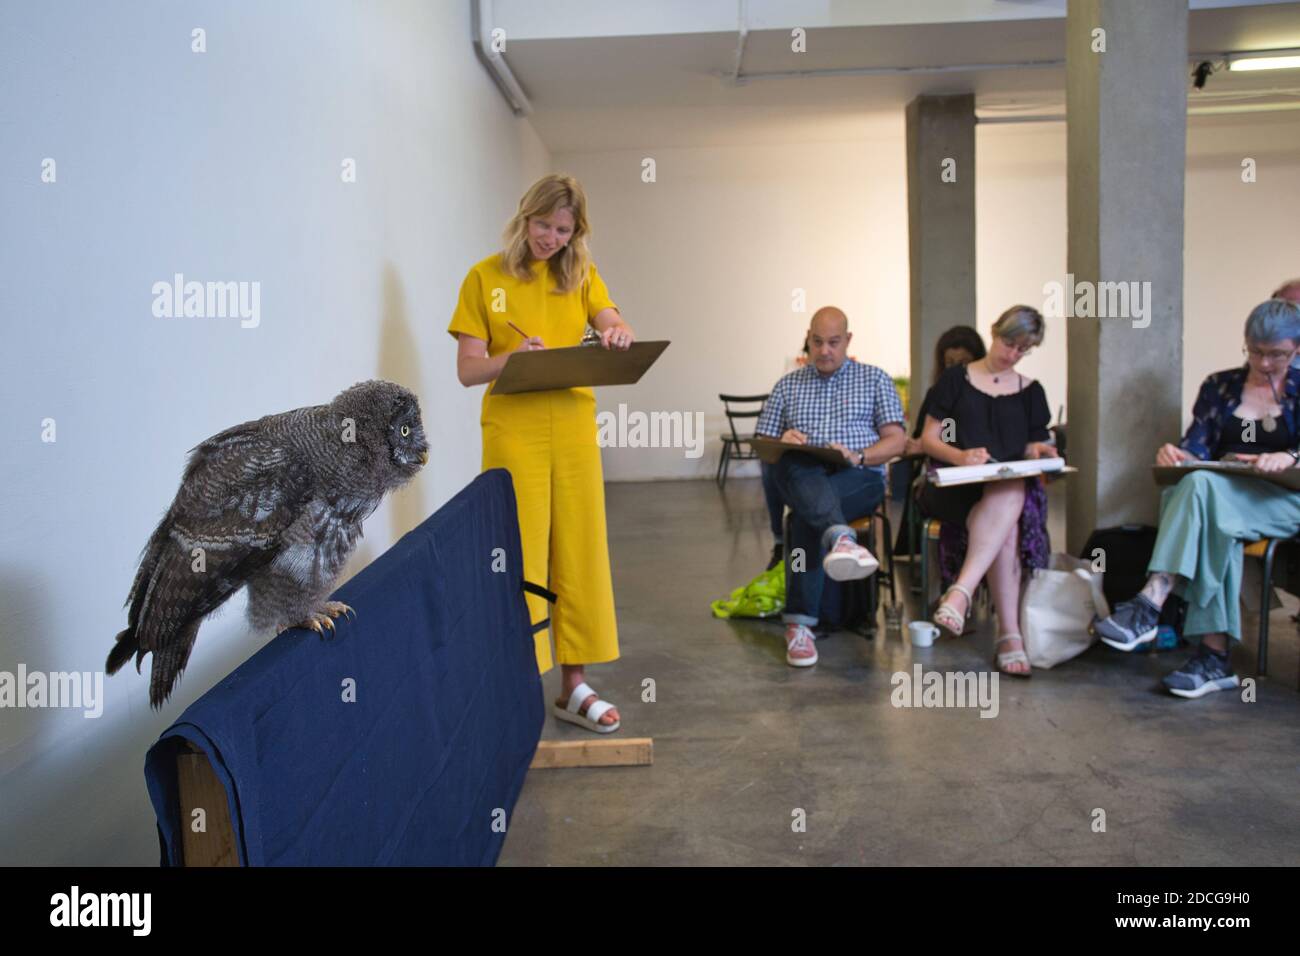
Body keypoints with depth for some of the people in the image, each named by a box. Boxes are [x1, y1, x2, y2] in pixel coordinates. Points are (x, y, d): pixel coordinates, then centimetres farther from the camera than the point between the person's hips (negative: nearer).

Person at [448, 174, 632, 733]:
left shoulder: (580, 277, 11)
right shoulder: (486, 278, 1)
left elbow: (615, 328, -3)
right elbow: (468, 371, -3)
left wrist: (618, 335, -27)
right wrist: (514, 357, -22)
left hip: (573, 427, 4)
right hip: (512, 429, -3)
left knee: (579, 554, 5)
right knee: (520, 557, -1)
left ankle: (574, 686, 15)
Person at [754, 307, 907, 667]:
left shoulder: (875, 379, 16)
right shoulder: (787, 385, 21)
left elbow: (897, 440, 6)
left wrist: (857, 456, -15)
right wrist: (782, 443, -9)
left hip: (860, 479, -1)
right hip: (801, 477, 1)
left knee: (808, 514, -37)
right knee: (795, 465, -40)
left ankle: (800, 623, -45)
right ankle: (841, 538, -67)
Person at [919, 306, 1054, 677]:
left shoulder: (1030, 392, 21)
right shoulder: (956, 379, 13)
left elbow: (1033, 447, 20)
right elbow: (928, 440, 6)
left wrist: (1037, 452, -6)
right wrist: (960, 456, -15)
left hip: (1012, 484, 2)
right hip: (954, 486, -2)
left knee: (1010, 493, -39)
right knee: (1005, 529, -36)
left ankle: (960, 592, -49)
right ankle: (1010, 633, -40)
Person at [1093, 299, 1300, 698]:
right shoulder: (1220, 386, 16)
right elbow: (1198, 445, 6)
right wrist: (1176, 453, -19)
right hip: (1218, 496, 3)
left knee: (1202, 485, -36)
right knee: (1212, 523, -38)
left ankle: (1148, 607, -46)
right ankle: (1214, 656, -44)